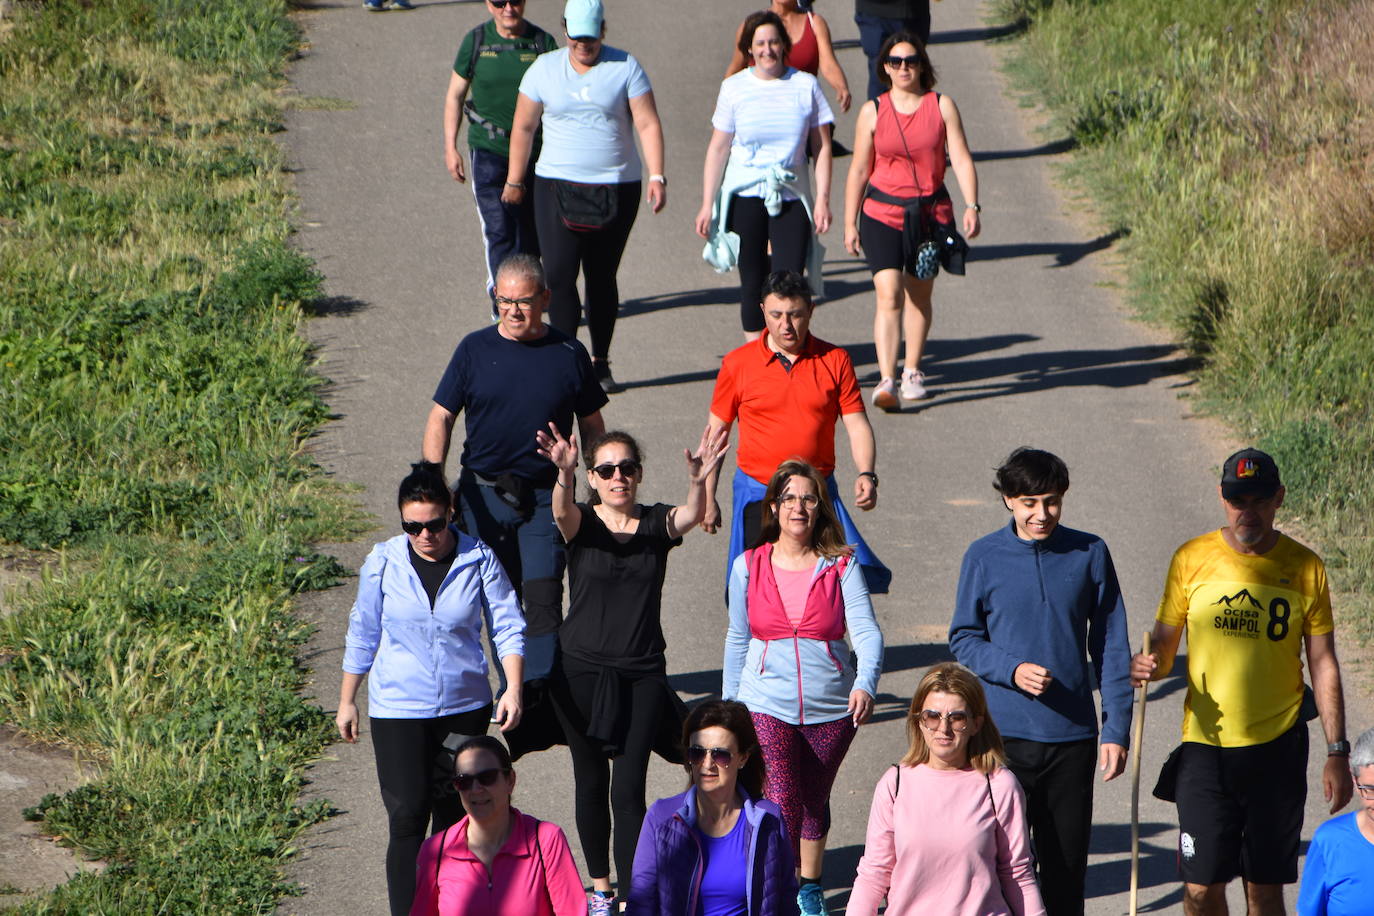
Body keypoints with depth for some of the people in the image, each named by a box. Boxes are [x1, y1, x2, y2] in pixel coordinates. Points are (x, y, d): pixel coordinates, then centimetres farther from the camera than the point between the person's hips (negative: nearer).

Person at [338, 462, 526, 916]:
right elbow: (363, 634, 5)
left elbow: (507, 627, -2)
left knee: (453, 812, 12)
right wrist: (347, 700, 10)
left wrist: (514, 687, -15)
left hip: (465, 705, 1)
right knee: (408, 815, -9)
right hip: (398, 711, -1)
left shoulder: (480, 560, -6)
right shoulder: (383, 562, -5)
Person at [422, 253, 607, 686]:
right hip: (482, 495, 1)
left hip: (545, 498, -1)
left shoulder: (569, 354, 1)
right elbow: (441, 418, 1)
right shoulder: (475, 350, 1)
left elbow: (591, 426, 11)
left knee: (543, 598, -12)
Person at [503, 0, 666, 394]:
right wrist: (514, 181, 11)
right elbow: (524, 127, 11)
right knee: (559, 274, -12)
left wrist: (657, 176, -13)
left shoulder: (625, 67, 1)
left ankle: (600, 363, 16)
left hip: (616, 191, 0)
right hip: (557, 187, 0)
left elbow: (648, 124, -3)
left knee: (602, 277, 6)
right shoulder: (545, 69, 5)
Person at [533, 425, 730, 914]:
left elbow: (691, 515, -22)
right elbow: (562, 512, -27)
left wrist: (698, 482, -44)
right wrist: (563, 475, -49)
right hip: (581, 671, 0)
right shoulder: (582, 522, -3)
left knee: (629, 790, -8)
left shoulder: (657, 523, 0)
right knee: (591, 783, 12)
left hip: (642, 674, 0)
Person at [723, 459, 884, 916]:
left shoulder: (841, 567, -5)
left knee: (814, 802, 18)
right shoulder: (749, 567, 0)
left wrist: (865, 684, -34)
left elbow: (866, 631, -15)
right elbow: (738, 639, 10)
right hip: (767, 706, -1)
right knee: (781, 806, -15)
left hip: (830, 708, 1)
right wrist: (729, 707, 14)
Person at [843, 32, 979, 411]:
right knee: (888, 296, -14)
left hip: (931, 212, 1)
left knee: (920, 297, 13)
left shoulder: (941, 106, 1)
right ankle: (886, 380, -22)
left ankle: (912, 372, 29)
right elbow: (859, 171, 5)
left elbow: (961, 159, -3)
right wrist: (850, 223, 4)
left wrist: (971, 205, -16)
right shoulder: (873, 112, 0)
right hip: (883, 213, -1)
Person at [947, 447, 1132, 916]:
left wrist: (1117, 728, -1)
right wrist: (1011, 670, -14)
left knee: (1067, 865, 7)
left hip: (1072, 737, 1)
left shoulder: (1090, 554, 1)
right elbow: (963, 639, 5)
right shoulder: (984, 557, -1)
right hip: (1003, 735, -1)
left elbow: (1111, 647, 4)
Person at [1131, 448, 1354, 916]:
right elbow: (1164, 643, 6)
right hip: (1205, 748, 0)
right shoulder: (1192, 560, -1)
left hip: (1277, 750, 0)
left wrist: (1337, 753, 0)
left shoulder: (1305, 568, 0)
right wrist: (1149, 664, -18)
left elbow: (1324, 665, 4)